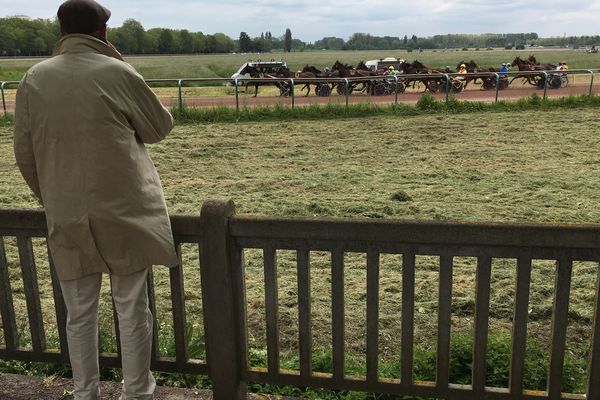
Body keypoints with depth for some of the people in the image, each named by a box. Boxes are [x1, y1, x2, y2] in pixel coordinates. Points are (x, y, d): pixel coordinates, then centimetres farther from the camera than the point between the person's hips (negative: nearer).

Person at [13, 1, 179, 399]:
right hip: (124, 210, -3)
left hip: (67, 215, 3)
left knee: (79, 312, 14)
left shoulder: (34, 78, 2)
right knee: (132, 308, 9)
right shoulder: (117, 73, -9)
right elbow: (161, 127, 4)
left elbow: (24, 154, 7)